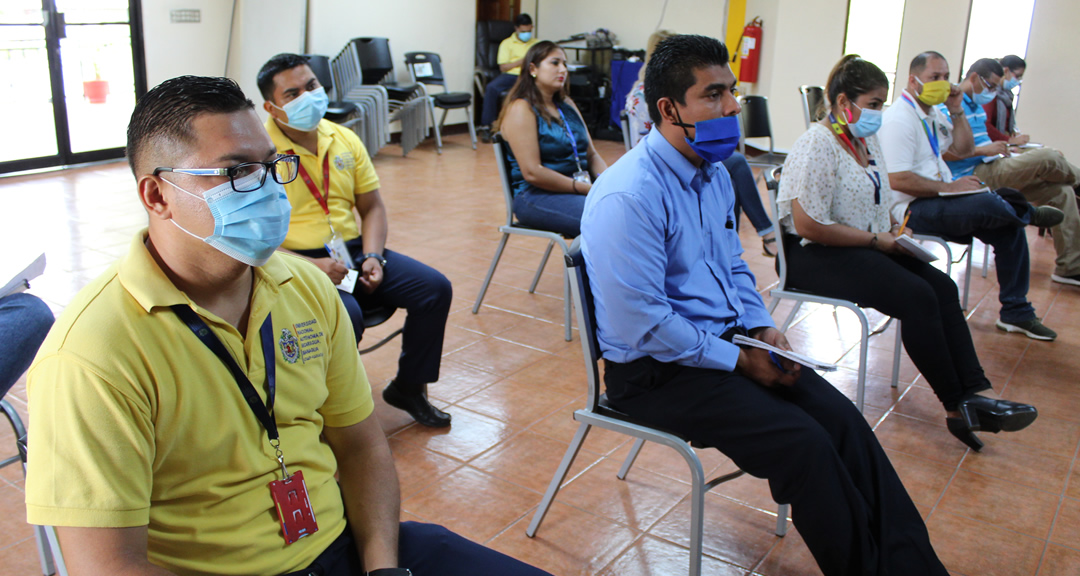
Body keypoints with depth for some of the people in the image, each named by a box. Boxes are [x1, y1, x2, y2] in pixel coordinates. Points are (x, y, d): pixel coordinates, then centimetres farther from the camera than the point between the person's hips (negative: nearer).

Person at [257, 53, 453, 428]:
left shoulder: (344, 140, 10)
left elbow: (372, 207, 15)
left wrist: (373, 257, -4)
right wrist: (312, 267, -24)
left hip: (353, 252, 6)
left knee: (435, 288, -9)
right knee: (346, 315, -35)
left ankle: (408, 387, 9)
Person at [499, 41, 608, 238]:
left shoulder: (567, 105, 21)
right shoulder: (521, 109, -3)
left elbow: (592, 154, 20)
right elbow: (532, 172, -13)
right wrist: (586, 188, -15)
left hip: (582, 188, 8)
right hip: (536, 195, -7)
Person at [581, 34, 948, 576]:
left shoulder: (714, 174, 8)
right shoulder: (628, 197, -21)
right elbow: (642, 326, -23)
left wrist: (762, 328, 2)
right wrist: (738, 361, -15)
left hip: (726, 342, 8)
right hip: (655, 369, -8)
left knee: (842, 419, -8)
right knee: (804, 444, -20)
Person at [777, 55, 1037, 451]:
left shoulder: (867, 140, 14)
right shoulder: (819, 144, -16)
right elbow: (809, 226, -23)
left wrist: (894, 227, 5)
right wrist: (876, 240, -16)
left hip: (865, 247, 9)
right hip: (813, 256, -9)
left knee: (942, 287, -11)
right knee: (917, 296, -23)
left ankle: (972, 394, -13)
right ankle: (957, 406, -10)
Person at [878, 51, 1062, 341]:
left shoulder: (934, 113, 17)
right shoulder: (898, 120, -14)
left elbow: (963, 150, 22)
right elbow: (898, 180, -23)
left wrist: (956, 111, 10)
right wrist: (950, 187, -18)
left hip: (940, 199, 10)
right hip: (913, 210, -10)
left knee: (1009, 227, 0)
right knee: (987, 203, -32)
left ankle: (1016, 313, 12)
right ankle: (1029, 213, 6)